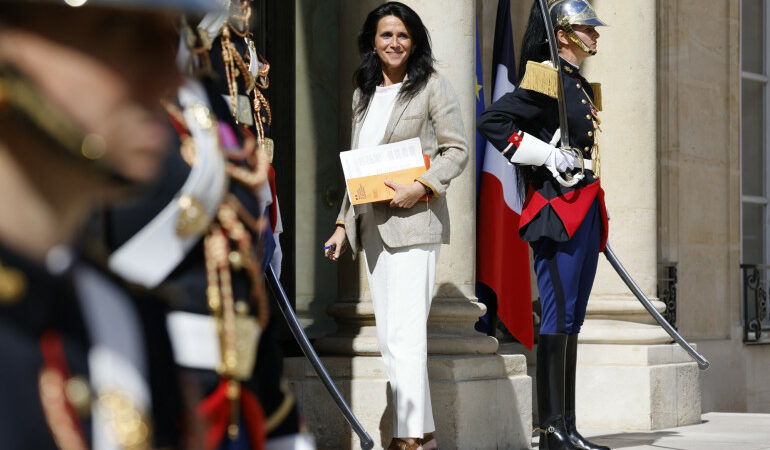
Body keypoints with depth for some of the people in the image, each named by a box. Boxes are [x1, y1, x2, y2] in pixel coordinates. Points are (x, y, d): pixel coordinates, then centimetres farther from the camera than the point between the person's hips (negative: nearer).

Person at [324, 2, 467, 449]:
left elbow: (457, 150, -4)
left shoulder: (432, 85, -1)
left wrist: (419, 187, -17)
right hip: (372, 224, 7)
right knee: (390, 337, 6)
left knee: (405, 333, -15)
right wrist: (344, 223, 16)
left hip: (414, 219, -7)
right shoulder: (364, 94, 19)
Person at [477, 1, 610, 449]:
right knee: (559, 316, -9)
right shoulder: (547, 79, -9)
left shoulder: (580, 85, 19)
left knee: (571, 319, 8)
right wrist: (547, 155, -18)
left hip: (584, 213, 9)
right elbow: (492, 121, -17)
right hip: (558, 209, -9)